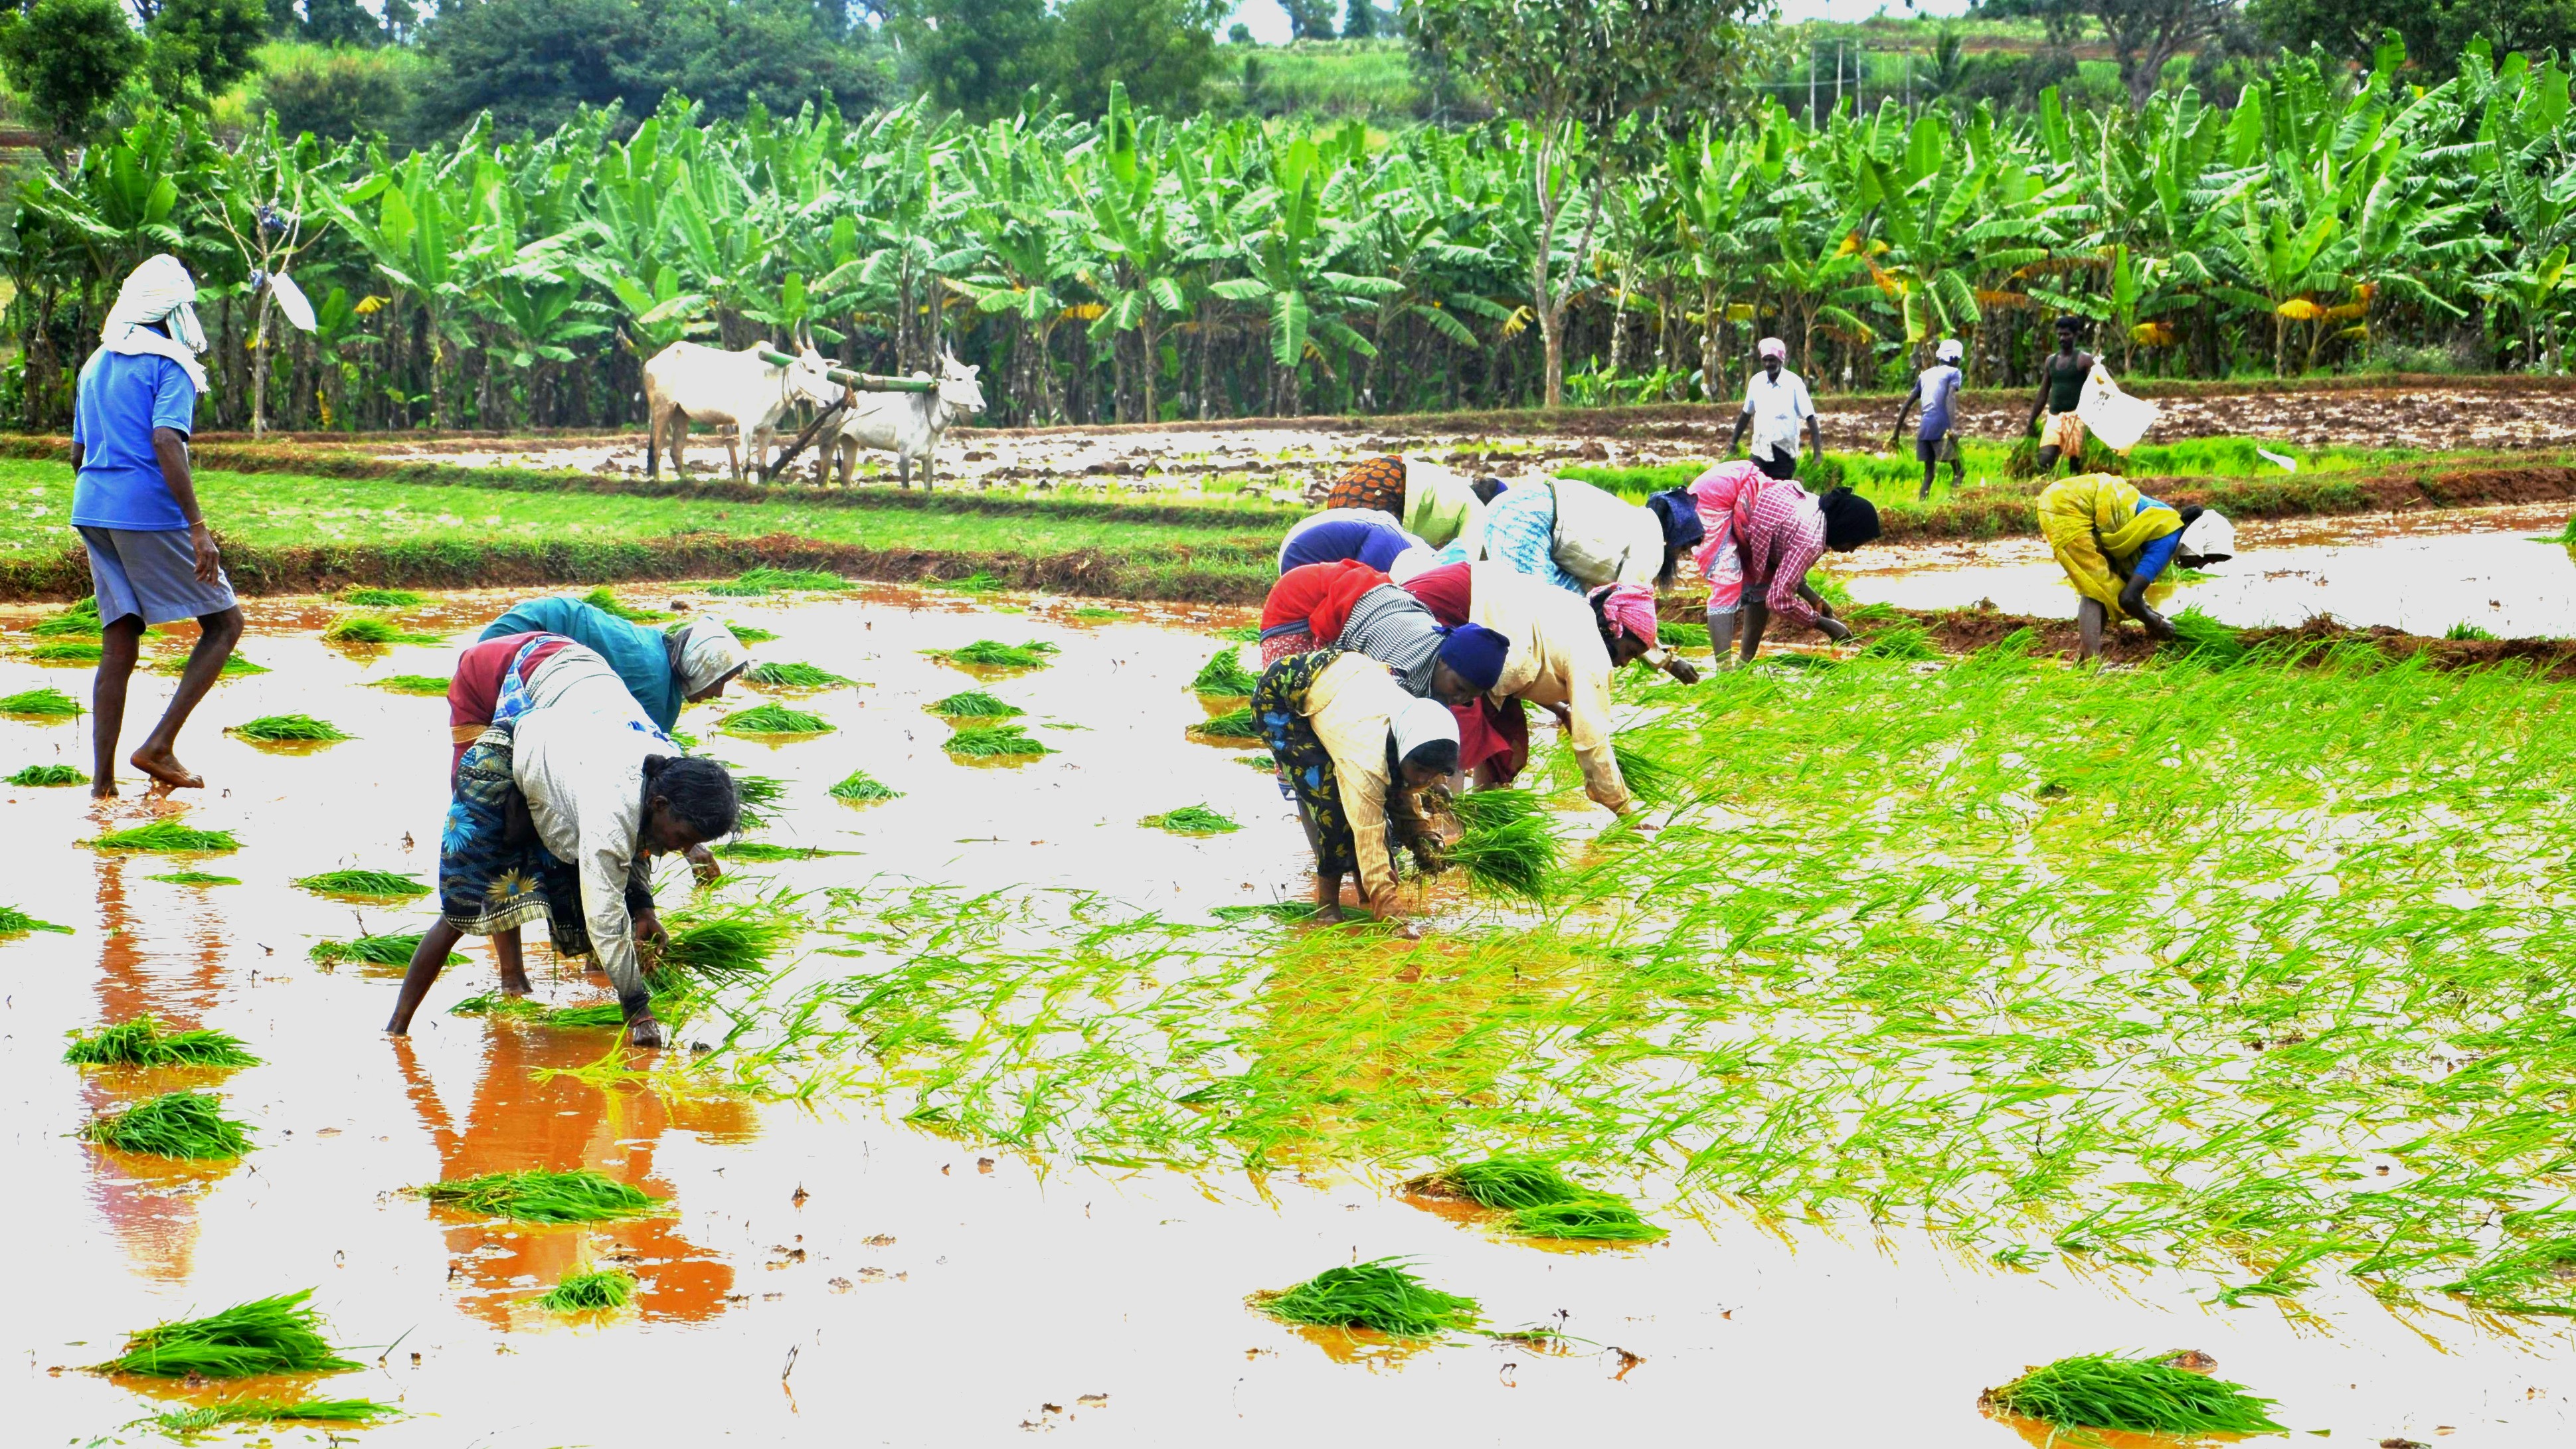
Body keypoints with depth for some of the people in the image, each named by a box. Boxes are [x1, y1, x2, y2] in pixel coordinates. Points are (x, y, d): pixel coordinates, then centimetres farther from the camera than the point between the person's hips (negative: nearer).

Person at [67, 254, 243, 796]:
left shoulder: (93, 366, 18)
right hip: (150, 513, -7)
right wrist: (198, 527, -22)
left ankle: (102, 776, 3)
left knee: (118, 645, 9)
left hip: (92, 512, 7)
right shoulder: (170, 365, -6)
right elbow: (166, 443, -19)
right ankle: (159, 745, -8)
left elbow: (78, 454, 22)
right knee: (224, 623, 3)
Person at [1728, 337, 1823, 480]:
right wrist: (1733, 442, 18)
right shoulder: (1756, 381, 2)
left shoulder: (1794, 383, -9)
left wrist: (1817, 452, -17)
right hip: (1760, 451, 3)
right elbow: (1746, 414, 15)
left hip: (1784, 452, -3)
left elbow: (1810, 419, -9)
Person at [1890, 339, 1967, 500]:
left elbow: (1907, 405, 20)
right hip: (1941, 427, -6)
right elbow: (1950, 399, -15)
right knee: (1959, 471, 1)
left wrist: (1895, 434, 22)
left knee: (1928, 473, 10)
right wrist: (1952, 427, -26)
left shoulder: (1926, 375, 22)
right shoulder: (1954, 373, 4)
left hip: (1924, 430, 6)